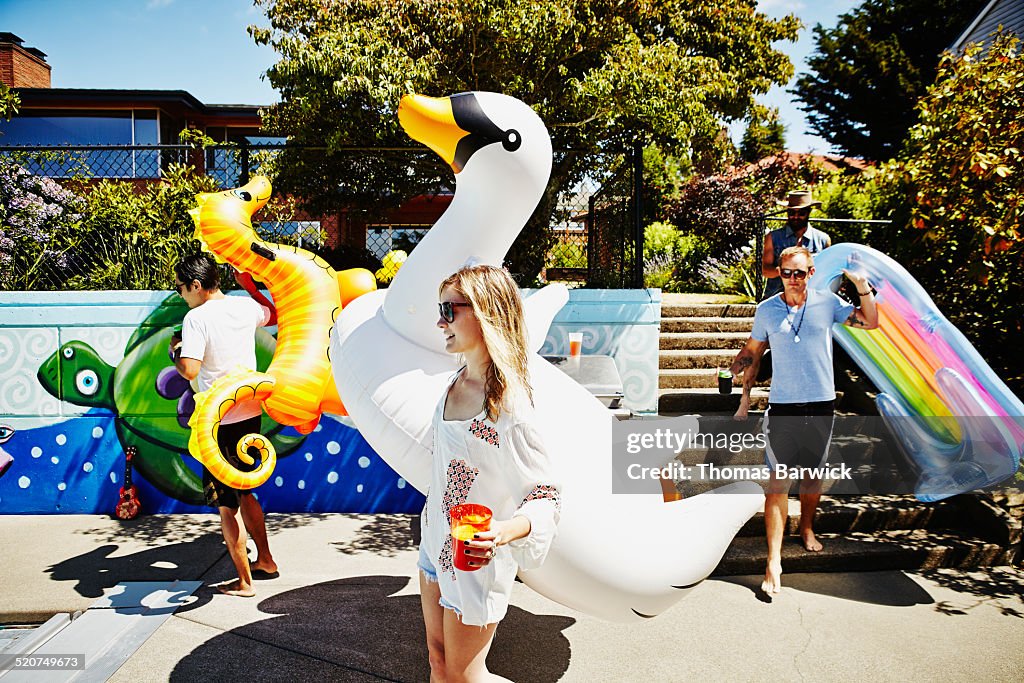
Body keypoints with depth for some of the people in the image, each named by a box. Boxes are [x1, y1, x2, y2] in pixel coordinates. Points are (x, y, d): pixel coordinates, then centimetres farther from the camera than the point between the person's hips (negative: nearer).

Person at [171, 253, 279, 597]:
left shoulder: (197, 318, -16)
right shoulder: (246, 306, 3)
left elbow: (189, 371, -26)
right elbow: (273, 315, 25)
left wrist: (175, 350, -6)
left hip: (220, 423, -7)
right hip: (251, 414, 7)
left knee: (227, 505, 5)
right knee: (243, 493, 24)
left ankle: (244, 582, 14)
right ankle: (265, 561, 33)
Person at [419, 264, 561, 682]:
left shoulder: (508, 405, -28)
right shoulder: (457, 382, -2)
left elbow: (546, 495, -22)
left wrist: (504, 531, -40)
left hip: (474, 558, -8)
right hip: (436, 544, 8)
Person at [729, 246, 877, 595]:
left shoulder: (827, 302, 1)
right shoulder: (766, 310, 0)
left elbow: (871, 322, 7)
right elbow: (752, 350, 12)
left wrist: (862, 286, -6)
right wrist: (737, 369, -1)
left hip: (821, 404, 2)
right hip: (782, 407, -2)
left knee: (814, 472, 16)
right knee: (778, 480, -7)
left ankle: (807, 527, 43)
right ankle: (774, 561, -6)